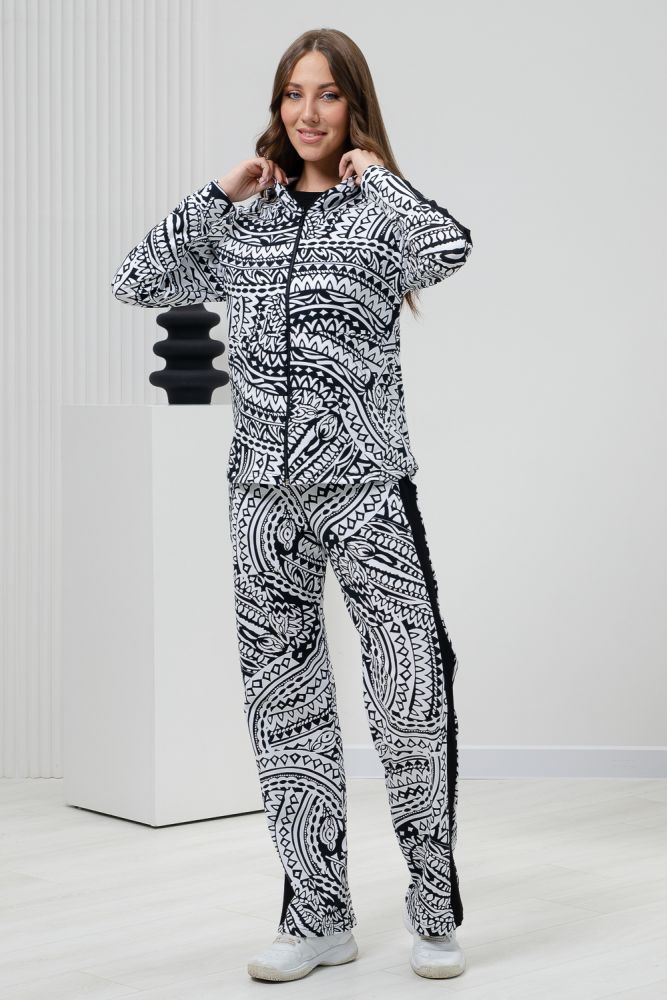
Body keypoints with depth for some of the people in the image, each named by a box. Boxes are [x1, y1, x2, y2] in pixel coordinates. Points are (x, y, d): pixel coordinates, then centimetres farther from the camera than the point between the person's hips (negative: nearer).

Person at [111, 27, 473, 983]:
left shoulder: (380, 209, 1)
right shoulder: (244, 222, 13)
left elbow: (451, 246, -21)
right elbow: (135, 282, 9)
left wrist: (375, 177, -6)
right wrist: (219, 193, 5)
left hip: (366, 480, -4)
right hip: (265, 487, 4)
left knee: (414, 690, -7)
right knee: (284, 697, 7)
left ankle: (435, 913, 6)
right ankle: (318, 917, 17)